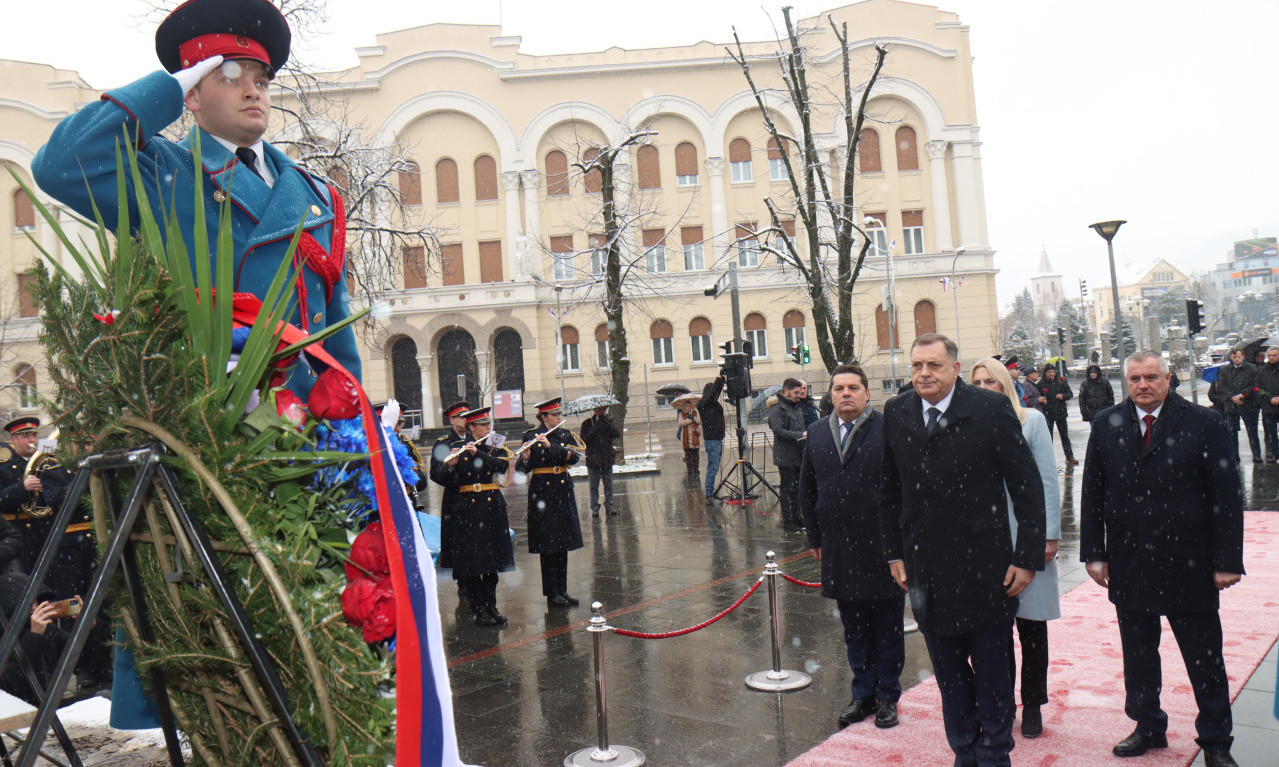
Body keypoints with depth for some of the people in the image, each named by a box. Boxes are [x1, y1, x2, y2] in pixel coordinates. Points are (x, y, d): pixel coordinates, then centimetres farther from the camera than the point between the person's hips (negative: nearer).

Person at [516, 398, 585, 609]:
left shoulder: (566, 435, 9)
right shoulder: (531, 436, -4)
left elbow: (574, 457, -9)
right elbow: (522, 469, -7)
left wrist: (551, 446, -22)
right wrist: (525, 458, -29)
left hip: (563, 491, 5)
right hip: (542, 492, -5)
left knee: (563, 544, 9)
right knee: (548, 545, -2)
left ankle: (562, 590, 17)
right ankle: (552, 593, 6)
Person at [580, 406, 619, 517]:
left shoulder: (609, 422, 8)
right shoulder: (587, 423, 1)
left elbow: (617, 434, -7)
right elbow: (584, 440, -9)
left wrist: (606, 423, -16)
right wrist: (595, 428, -18)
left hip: (607, 460, 2)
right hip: (593, 461, -2)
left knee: (609, 486, 5)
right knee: (594, 487, 3)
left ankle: (609, 507, 14)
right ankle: (595, 508, 11)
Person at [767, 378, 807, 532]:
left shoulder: (797, 408, 20)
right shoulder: (776, 409, -9)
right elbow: (779, 431, -20)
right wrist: (800, 435, -24)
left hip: (799, 455, 8)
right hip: (785, 457, -8)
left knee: (797, 488, 13)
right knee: (787, 489, -3)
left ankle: (796, 518, 22)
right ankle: (788, 522, 3)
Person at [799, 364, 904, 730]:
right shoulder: (818, 434, 8)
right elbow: (807, 490, 13)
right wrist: (815, 536, 12)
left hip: (884, 547, -4)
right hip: (839, 551, 4)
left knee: (887, 628, 10)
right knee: (854, 629, 14)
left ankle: (887, 696, 24)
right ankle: (863, 694, 28)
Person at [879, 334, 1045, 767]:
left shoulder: (991, 409, -9)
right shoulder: (896, 414, 3)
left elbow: (1028, 487, -7)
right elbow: (889, 491, 12)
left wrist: (1027, 557, -9)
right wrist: (894, 552, 10)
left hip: (983, 565, -3)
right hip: (926, 566, 3)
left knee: (990, 668, 12)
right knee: (948, 672, 15)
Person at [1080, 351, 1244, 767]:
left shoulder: (1204, 423, -7)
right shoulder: (1106, 425, 1)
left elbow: (1227, 496, -6)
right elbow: (1092, 494, 4)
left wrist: (1227, 560, -9)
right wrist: (1094, 553, 1)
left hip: (1188, 564, -3)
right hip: (1129, 564, 3)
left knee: (1205, 658, 10)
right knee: (1138, 654, 16)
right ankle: (1148, 727, 34)